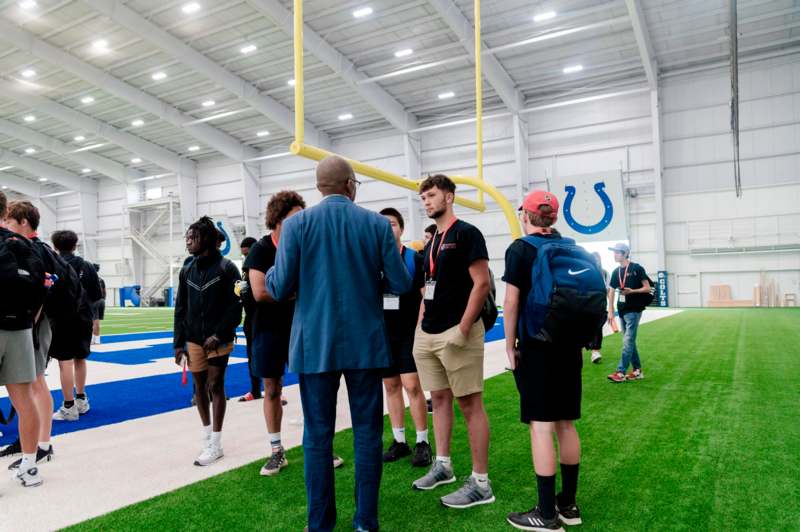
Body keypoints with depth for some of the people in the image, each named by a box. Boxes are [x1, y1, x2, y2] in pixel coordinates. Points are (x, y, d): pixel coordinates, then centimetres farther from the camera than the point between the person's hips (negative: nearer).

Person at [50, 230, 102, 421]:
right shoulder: (87, 267, 4)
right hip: (83, 319, 5)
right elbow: (97, 295, 5)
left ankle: (69, 407, 2)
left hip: (61, 319, -4)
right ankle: (81, 400, 30)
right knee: (80, 359, 18)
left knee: (65, 362, -1)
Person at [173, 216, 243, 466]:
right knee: (199, 386, 10)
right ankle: (207, 437, 25)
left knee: (216, 386, -1)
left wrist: (219, 335, -17)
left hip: (218, 340, -5)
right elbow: (181, 310, 10)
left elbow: (235, 307, -10)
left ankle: (216, 445, 9)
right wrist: (179, 343, 6)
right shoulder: (187, 271, 9)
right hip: (194, 340, 5)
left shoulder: (226, 268, -7)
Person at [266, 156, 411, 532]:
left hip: (315, 345, 0)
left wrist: (270, 273, 17)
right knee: (367, 432, 10)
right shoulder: (377, 223, -1)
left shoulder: (296, 224, -3)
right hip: (366, 343, 1)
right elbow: (401, 285, -2)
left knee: (318, 435, 9)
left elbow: (279, 290, -6)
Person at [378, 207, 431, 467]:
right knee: (391, 386, 9)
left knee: (412, 385, -8)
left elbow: (426, 297, -3)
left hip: (409, 334, -4)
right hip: (382, 335, 4)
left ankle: (422, 442, 5)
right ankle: (399, 441, 20)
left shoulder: (415, 259, -3)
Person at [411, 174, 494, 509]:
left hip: (456, 333, -8)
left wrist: (463, 328, -18)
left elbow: (482, 282, -14)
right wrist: (421, 323, 12)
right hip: (428, 334, 9)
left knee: (470, 405, -2)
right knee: (439, 398, 15)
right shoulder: (431, 242, 17)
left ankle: (480, 483, 7)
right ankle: (443, 465, 29)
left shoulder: (466, 233, -8)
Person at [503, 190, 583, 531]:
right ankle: (568, 504, 23)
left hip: (536, 346, -6)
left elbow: (511, 302, -13)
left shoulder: (520, 250, -8)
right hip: (569, 345, 7)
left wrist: (510, 345, -5)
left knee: (541, 426, -2)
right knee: (566, 423, 13)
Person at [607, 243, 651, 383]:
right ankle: (637, 371, 21)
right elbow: (611, 291, 10)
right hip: (622, 310, 7)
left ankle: (621, 372, -9)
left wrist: (632, 291, -22)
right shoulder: (616, 272, 10)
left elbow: (647, 288, -7)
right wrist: (610, 311, 5)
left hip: (634, 310, -7)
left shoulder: (636, 268, -7)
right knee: (630, 341, 12)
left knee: (628, 341, -8)